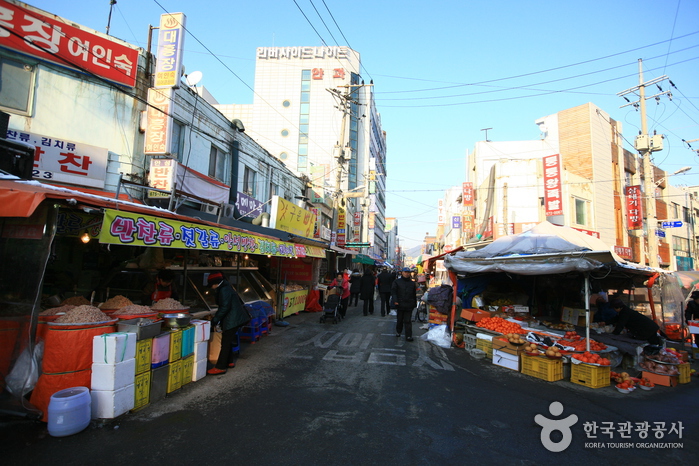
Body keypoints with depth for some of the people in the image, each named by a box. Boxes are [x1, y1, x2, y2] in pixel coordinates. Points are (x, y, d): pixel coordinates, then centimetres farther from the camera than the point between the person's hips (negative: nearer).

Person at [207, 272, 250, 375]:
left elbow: (225, 307, -24)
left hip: (232, 320, -10)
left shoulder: (223, 290, -17)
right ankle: (228, 362, 28)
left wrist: (215, 319, -17)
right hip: (235, 319, 10)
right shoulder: (226, 287, 14)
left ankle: (220, 367, -1)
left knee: (225, 343, -5)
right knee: (228, 342, 18)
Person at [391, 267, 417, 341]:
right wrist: (395, 301, -16)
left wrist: (415, 303, 15)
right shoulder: (397, 282, 3)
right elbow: (393, 292, -4)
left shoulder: (412, 283, 12)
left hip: (409, 305, 1)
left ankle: (408, 336, 0)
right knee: (399, 320, 13)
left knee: (407, 321, -1)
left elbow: (414, 294, 17)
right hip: (400, 304, -1)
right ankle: (398, 332, 33)